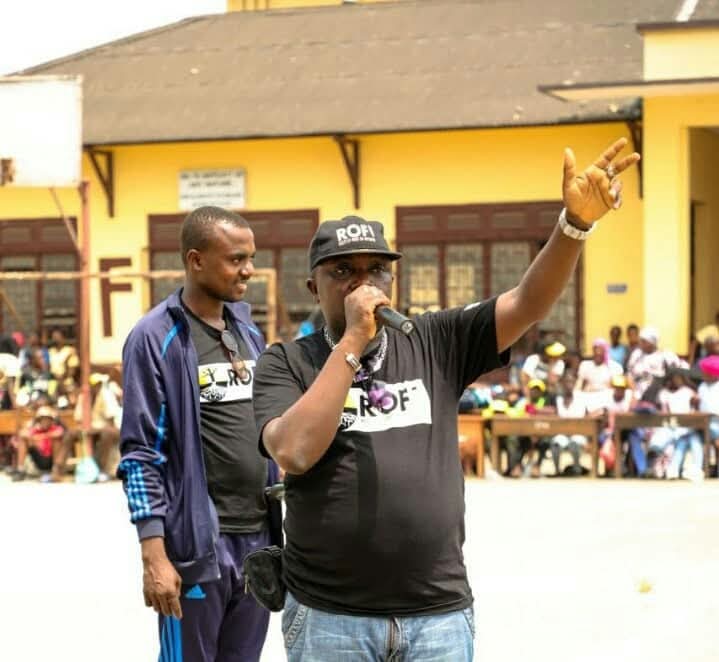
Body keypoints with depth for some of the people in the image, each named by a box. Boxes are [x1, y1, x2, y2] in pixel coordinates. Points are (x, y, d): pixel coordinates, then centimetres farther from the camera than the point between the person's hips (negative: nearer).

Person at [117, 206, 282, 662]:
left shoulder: (249, 333, 12)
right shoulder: (157, 338, -9)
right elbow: (141, 454, -11)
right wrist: (154, 555, -17)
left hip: (259, 539, 6)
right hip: (197, 543, -6)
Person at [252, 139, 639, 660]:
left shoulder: (436, 343, 6)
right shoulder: (286, 363, 0)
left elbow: (528, 304, -4)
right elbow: (294, 453, -17)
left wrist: (576, 221, -21)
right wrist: (353, 341, -15)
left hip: (440, 617, 2)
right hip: (328, 617, -2)